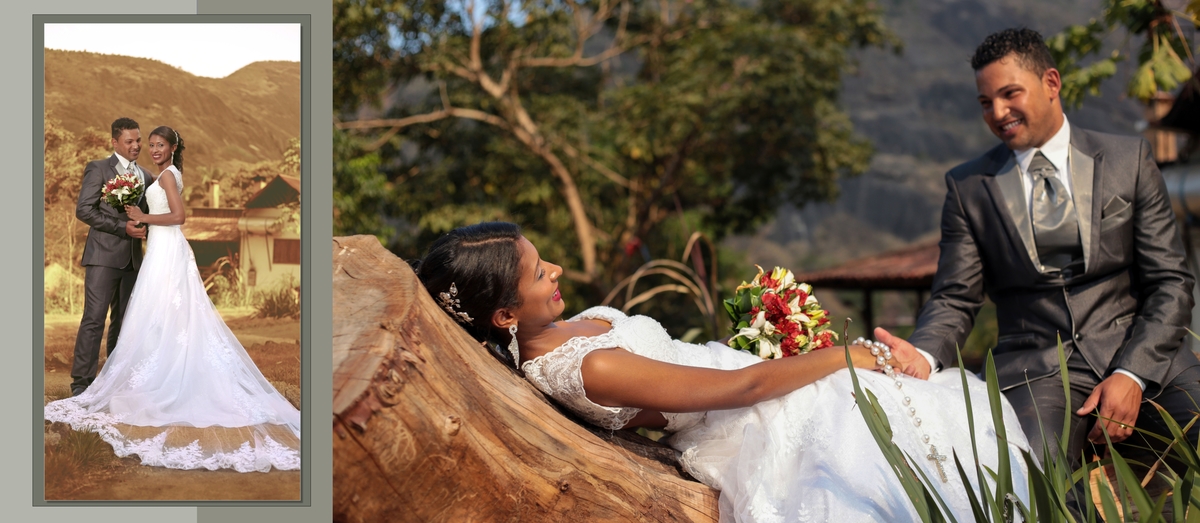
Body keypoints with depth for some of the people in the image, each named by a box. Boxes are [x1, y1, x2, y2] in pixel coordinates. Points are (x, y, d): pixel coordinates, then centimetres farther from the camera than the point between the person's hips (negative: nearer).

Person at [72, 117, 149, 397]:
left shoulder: (146, 177, 17)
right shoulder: (98, 169, 0)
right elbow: (84, 209, -8)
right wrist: (122, 227, -15)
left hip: (132, 259, 6)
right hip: (103, 255, -6)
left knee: (124, 321, 8)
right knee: (94, 318, -10)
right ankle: (82, 382, -7)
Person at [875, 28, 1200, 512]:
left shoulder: (1128, 160, 10)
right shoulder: (968, 186, 11)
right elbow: (955, 299, 7)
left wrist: (1131, 374, -9)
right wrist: (923, 356, -16)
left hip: (1141, 358, 1)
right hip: (1035, 372, -1)